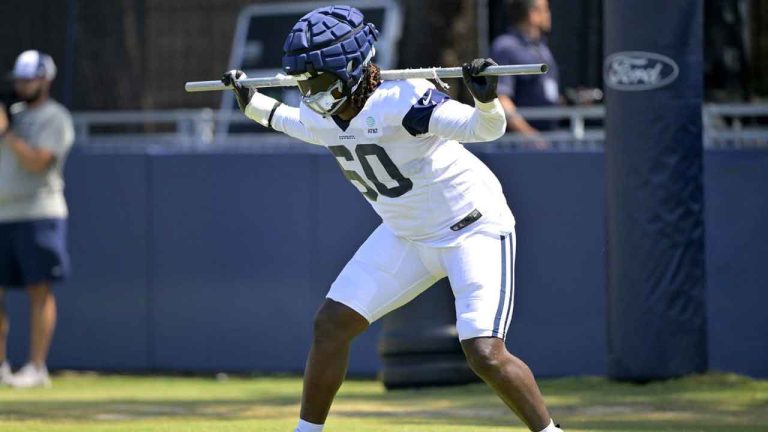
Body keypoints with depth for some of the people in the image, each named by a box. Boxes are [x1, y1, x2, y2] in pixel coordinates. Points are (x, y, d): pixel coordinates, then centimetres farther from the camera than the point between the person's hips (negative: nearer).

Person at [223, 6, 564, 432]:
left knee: (485, 354, -20)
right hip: (406, 234, 8)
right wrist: (251, 102, 23)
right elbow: (296, 122, 24)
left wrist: (485, 98, -56)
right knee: (331, 325, 5)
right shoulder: (326, 118, -4)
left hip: (474, 228, -8)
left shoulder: (397, 101, -28)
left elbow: (484, 128, -37)